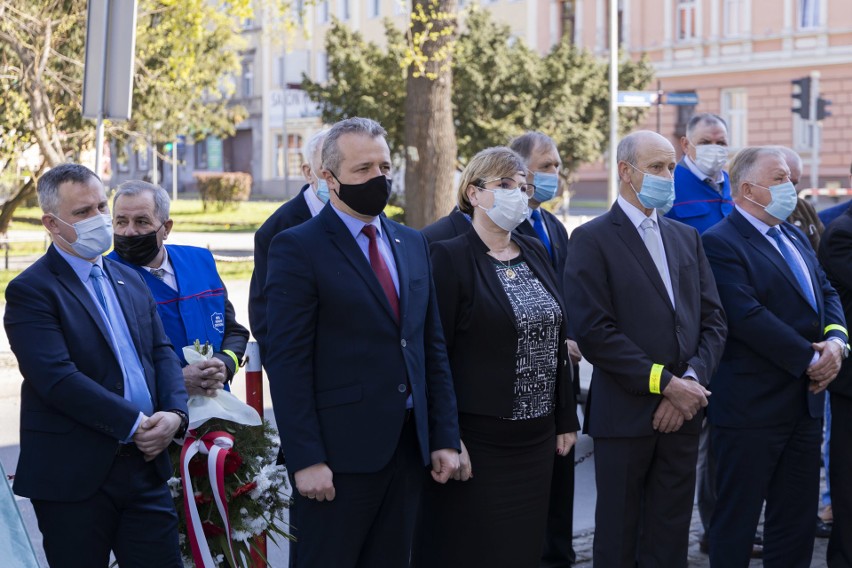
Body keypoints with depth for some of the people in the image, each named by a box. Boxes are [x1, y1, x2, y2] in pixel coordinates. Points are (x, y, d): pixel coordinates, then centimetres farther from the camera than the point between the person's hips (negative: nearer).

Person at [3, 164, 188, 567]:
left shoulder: (130, 281, 16)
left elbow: (161, 353, 11)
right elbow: (58, 378, -19)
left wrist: (174, 413, -9)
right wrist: (134, 424, -18)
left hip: (145, 467, 6)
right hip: (72, 475, -6)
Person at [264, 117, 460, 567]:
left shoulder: (412, 244, 14)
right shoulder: (297, 248, -6)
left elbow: (432, 348, 15)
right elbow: (287, 361, -11)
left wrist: (445, 436, 9)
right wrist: (305, 459, -16)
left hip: (407, 446, 6)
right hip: (339, 454, -6)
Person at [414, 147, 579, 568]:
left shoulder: (535, 254, 10)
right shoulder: (449, 257, -10)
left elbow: (556, 341, 14)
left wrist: (566, 420, 12)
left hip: (537, 437, 6)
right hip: (477, 441, -6)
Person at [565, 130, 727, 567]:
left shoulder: (687, 237, 14)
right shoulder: (591, 240, -6)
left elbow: (712, 319, 10)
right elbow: (594, 332, -14)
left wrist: (692, 381, -7)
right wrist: (666, 384, -15)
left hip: (683, 410, 5)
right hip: (625, 413, -5)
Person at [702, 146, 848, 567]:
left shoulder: (795, 236, 16)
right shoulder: (721, 243, -13)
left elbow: (825, 293, 14)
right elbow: (748, 317, -22)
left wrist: (836, 339, -7)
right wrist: (810, 360, -17)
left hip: (804, 402, 8)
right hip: (752, 407, -8)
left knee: (798, 521, 14)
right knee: (737, 519, 2)